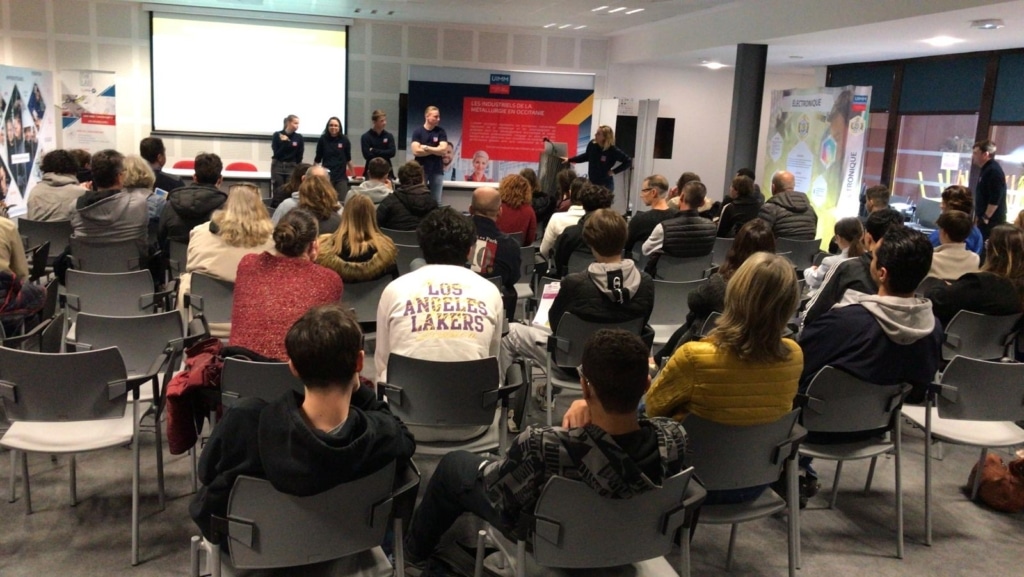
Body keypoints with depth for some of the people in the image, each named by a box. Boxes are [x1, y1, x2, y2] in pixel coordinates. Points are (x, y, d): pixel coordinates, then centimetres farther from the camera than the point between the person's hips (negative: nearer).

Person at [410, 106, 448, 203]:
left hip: (437, 170, 2)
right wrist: (435, 150, -7)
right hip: (421, 170, -1)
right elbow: (416, 151, -13)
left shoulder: (441, 132, 3)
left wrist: (426, 148, -9)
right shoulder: (417, 131, -2)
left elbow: (443, 150, -7)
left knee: (436, 201, 2)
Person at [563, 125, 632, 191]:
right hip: (591, 183, 5)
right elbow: (586, 156, 14)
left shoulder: (613, 150, -20)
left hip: (605, 185, -5)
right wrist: (569, 160, 15)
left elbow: (628, 161, -11)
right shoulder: (592, 144, -8)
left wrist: (614, 171, -13)